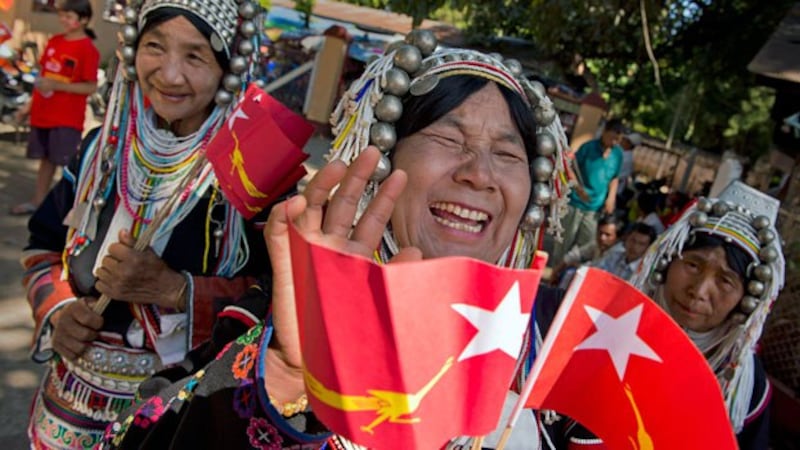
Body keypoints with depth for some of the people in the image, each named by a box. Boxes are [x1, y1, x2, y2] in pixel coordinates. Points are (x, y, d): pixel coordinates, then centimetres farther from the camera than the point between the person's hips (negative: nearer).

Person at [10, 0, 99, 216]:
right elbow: (44, 77, 16)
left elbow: (91, 87, -14)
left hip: (67, 118, -7)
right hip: (43, 114, 7)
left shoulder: (87, 49, -11)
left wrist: (57, 86, -21)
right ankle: (37, 202, 26)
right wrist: (29, 105, 16)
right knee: (46, 159, 15)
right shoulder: (54, 41, 10)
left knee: (69, 163, -2)